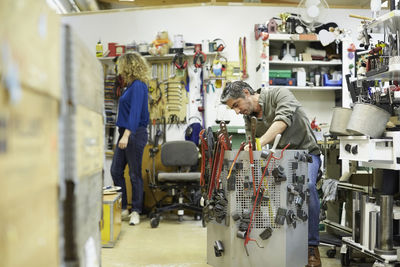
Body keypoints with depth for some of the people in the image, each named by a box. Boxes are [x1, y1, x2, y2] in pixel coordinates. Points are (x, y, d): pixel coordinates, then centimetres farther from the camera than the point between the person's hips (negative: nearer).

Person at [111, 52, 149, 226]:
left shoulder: (138, 86, -12)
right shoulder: (131, 86, 16)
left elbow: (135, 112, -22)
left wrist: (127, 135, -28)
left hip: (135, 134, -10)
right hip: (125, 133, 10)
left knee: (135, 174, -1)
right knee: (116, 171, 9)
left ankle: (136, 211, 9)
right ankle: (122, 208, 18)